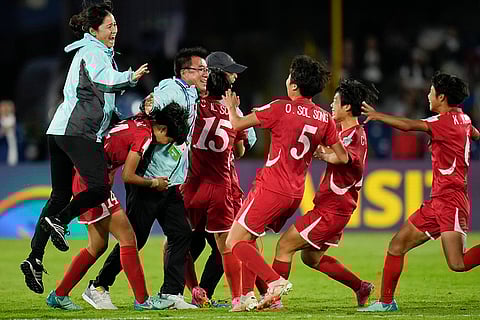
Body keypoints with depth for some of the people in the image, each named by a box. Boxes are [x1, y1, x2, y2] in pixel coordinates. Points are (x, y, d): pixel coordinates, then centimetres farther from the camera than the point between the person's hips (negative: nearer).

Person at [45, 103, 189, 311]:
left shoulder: (139, 122, 11)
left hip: (82, 179, 10)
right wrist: (154, 183, 2)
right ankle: (142, 300, -5)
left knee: (98, 245, 15)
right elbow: (127, 176, -12)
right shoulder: (145, 136, -15)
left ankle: (59, 295, 19)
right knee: (127, 238, -7)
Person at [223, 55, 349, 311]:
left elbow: (237, 124, -5)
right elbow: (343, 158, 9)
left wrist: (231, 107, 16)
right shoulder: (325, 118, 5)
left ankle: (275, 281, -17)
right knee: (248, 238, 20)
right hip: (295, 194, 7)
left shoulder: (281, 108, -11)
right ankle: (247, 295, 12)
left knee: (235, 242, -2)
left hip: (271, 188, -7)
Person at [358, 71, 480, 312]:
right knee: (397, 245, 9)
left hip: (450, 202, -10)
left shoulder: (447, 120, -15)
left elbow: (408, 125, -23)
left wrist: (376, 115, -12)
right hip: (438, 202, 10)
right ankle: (386, 302, 15)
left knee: (457, 264, -21)